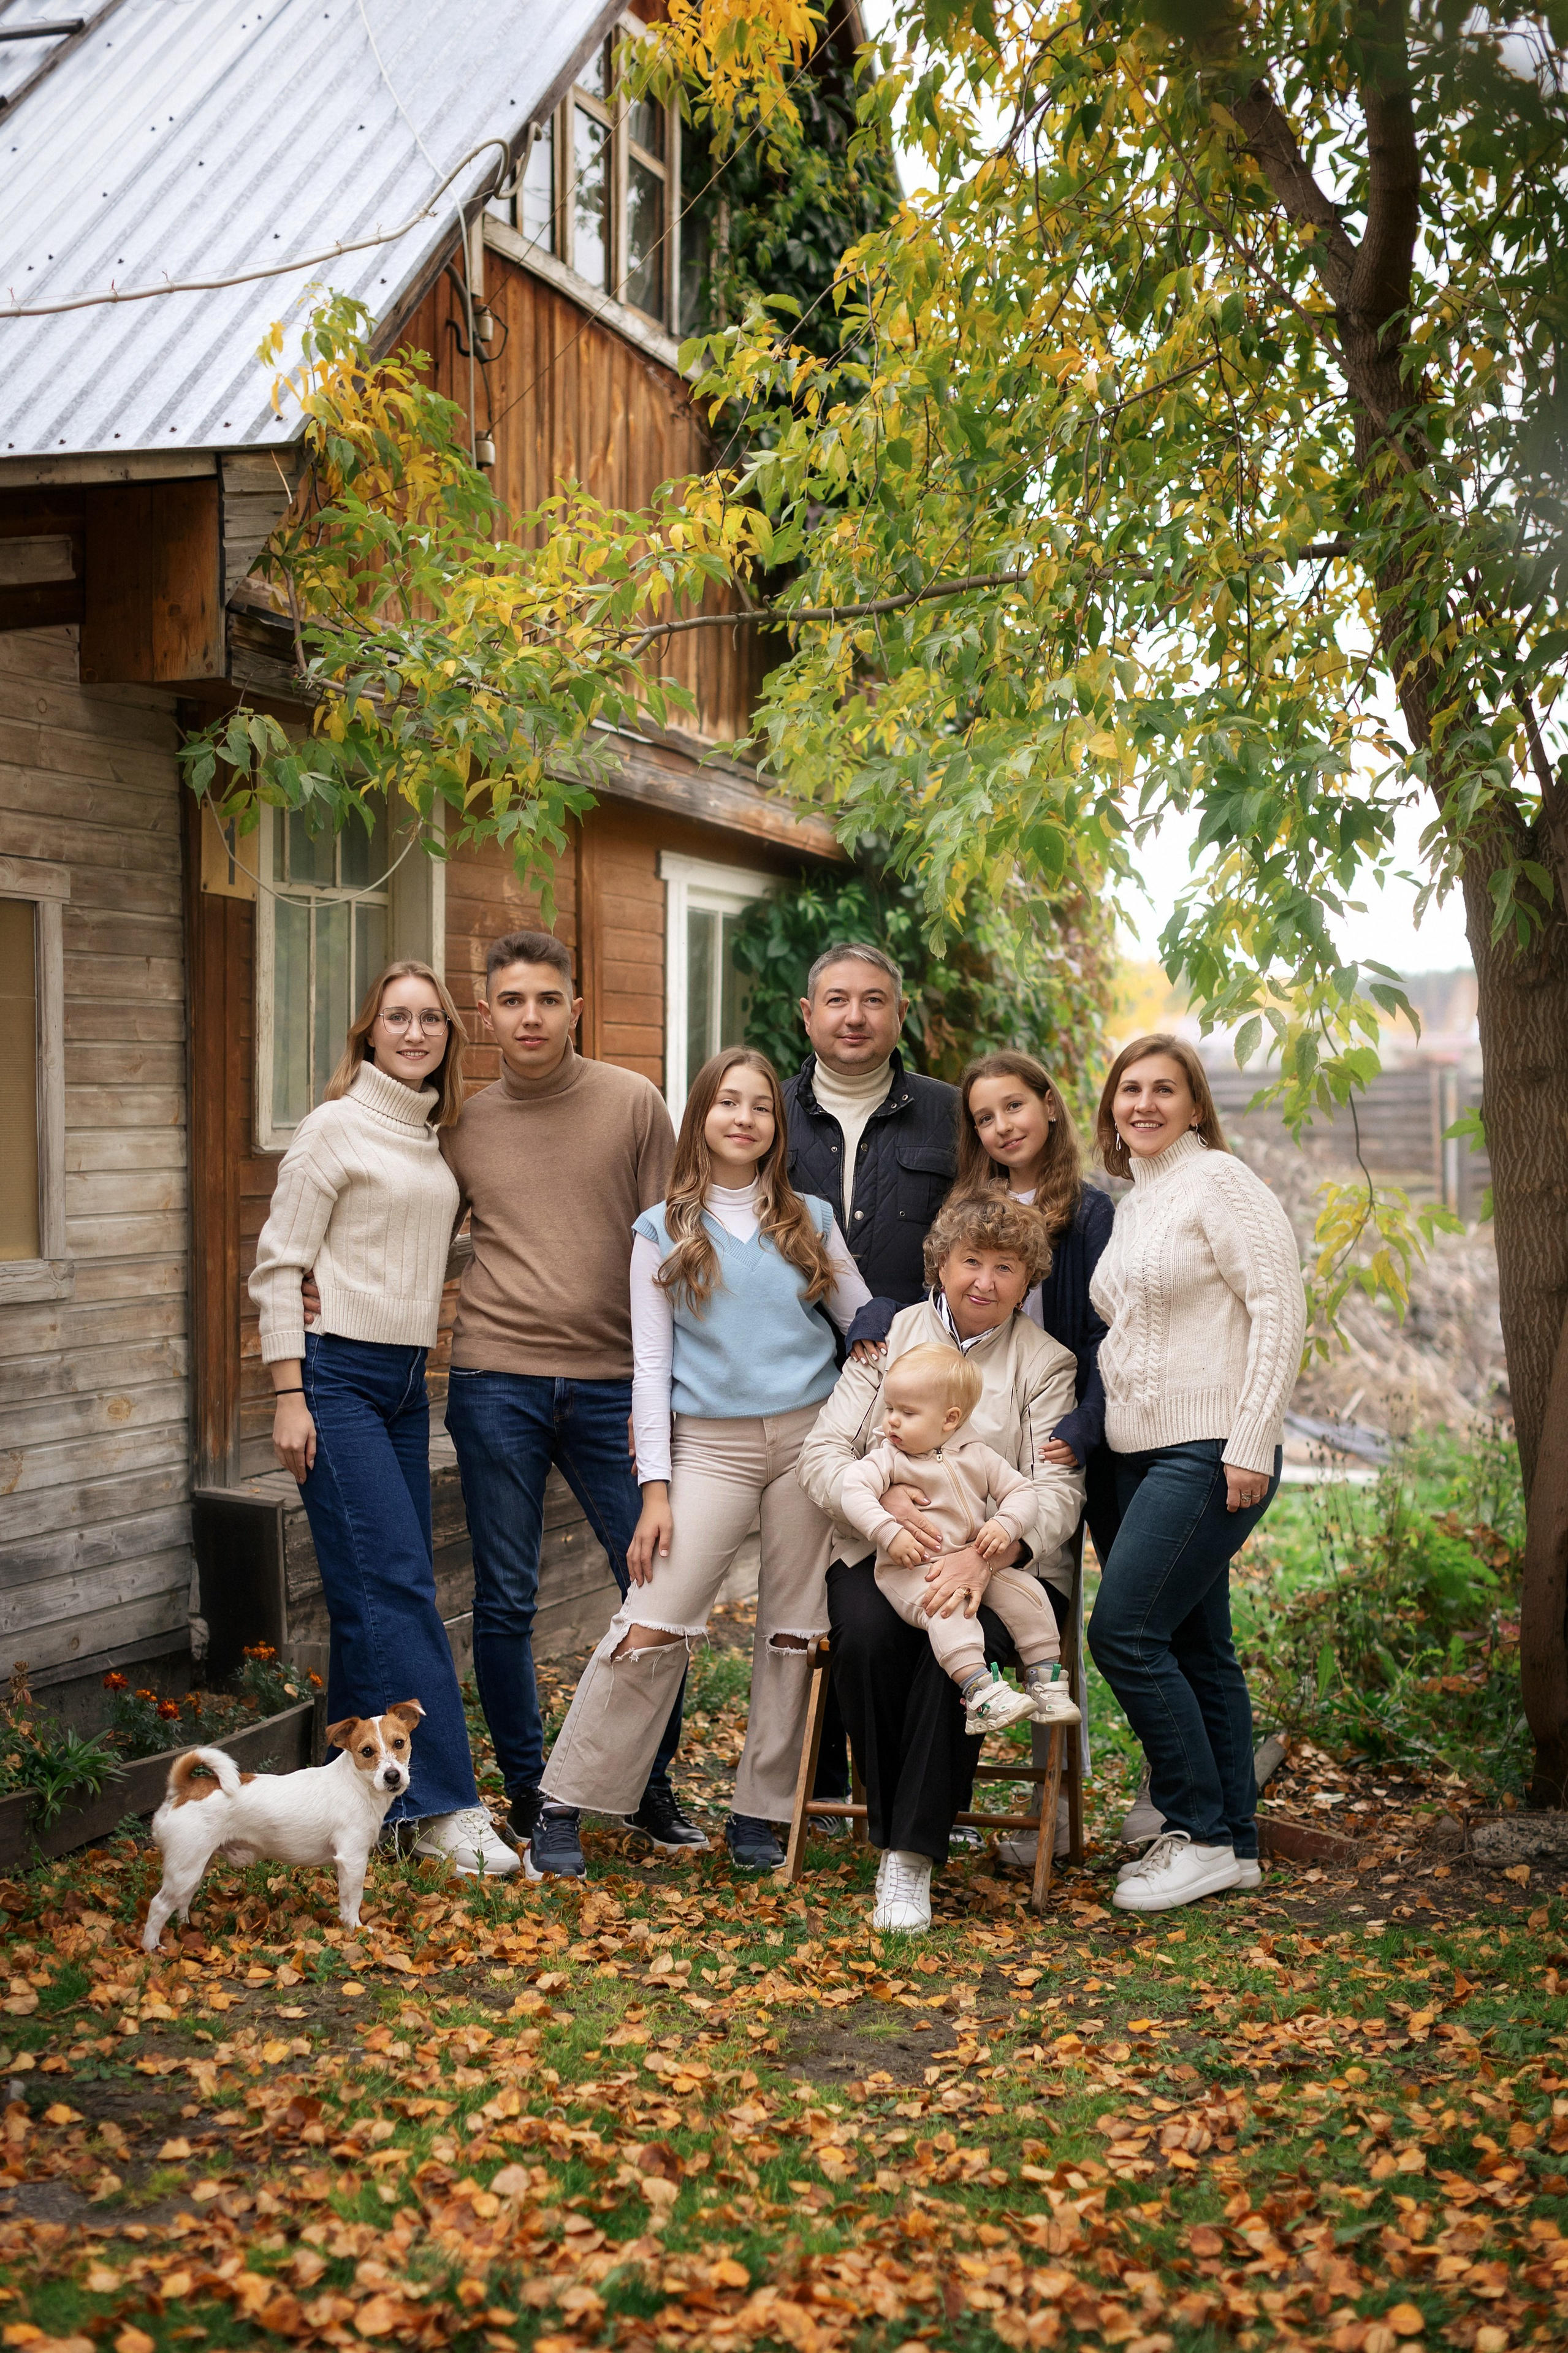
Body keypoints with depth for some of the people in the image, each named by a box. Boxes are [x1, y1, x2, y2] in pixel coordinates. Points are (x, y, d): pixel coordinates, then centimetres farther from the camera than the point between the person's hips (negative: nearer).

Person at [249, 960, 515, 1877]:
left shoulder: (440, 1138, 14)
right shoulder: (336, 1125, -6)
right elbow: (279, 1263, -8)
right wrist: (289, 1396, -13)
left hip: (408, 1380, 7)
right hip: (337, 1375, -7)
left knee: (381, 1590, 8)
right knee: (394, 1582, -10)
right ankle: (446, 1806, -8)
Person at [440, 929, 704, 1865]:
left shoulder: (634, 1104, 2)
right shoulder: (463, 1127, 7)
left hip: (611, 1385, 0)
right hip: (497, 1382, 1)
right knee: (506, 1604, 5)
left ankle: (651, 1786, 20)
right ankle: (528, 1793, 21)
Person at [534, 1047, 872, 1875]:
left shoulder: (810, 1220, 9)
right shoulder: (663, 1232, 5)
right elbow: (652, 1364, 2)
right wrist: (654, 1489, -4)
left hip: (809, 1436, 2)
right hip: (710, 1443, -2)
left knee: (793, 1630, 5)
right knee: (651, 1626, -10)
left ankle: (759, 1814, 18)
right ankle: (565, 1805, 2)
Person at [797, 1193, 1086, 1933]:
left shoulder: (1047, 1363, 4)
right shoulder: (889, 1337, 8)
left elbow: (1057, 1490, -8)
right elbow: (822, 1452, 0)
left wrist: (986, 1556, -28)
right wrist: (884, 1499, -23)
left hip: (999, 1565, -1)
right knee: (866, 1636, -31)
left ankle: (913, 1857, -23)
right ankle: (889, 1828, -12)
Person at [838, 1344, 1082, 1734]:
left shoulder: (977, 1456, 9)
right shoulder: (888, 1459, 0)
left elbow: (1021, 1490, 10)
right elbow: (853, 1489, -15)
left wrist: (1005, 1525, -11)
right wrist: (889, 1532, -28)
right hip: (910, 1570, -4)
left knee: (1024, 1589, -16)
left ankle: (1044, 1680, -4)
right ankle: (980, 1692, -41)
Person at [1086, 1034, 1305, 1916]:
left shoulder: (1218, 1179, -8)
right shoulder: (1132, 1206, 17)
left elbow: (1280, 1311, -14)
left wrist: (1250, 1444, -18)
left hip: (1211, 1453, -8)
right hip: (1144, 1453, 8)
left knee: (1125, 1632, -11)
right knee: (1197, 1648, 10)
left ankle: (1202, 1834, 1)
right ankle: (1236, 1843, 18)